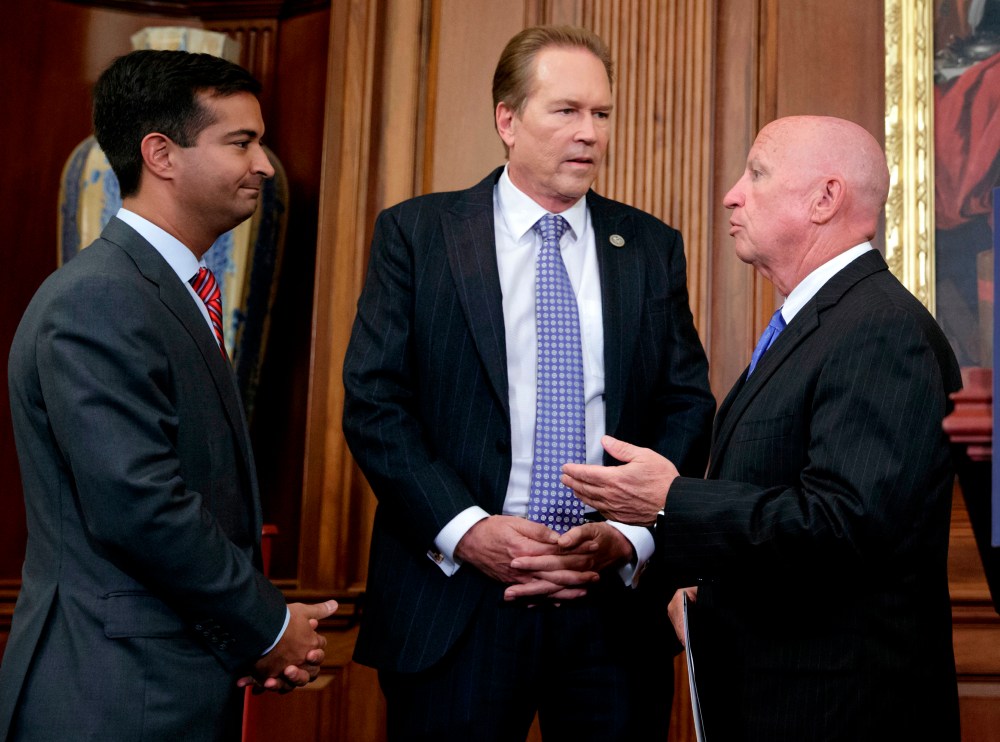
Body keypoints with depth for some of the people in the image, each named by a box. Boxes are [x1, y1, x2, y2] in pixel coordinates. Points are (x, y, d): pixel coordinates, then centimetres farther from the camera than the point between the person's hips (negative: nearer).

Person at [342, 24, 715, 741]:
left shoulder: (653, 248, 8)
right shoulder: (415, 233, 1)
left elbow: (688, 407, 5)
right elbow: (374, 403, -4)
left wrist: (626, 537, -9)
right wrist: (465, 529, -14)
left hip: (614, 604, 2)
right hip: (454, 598, -2)